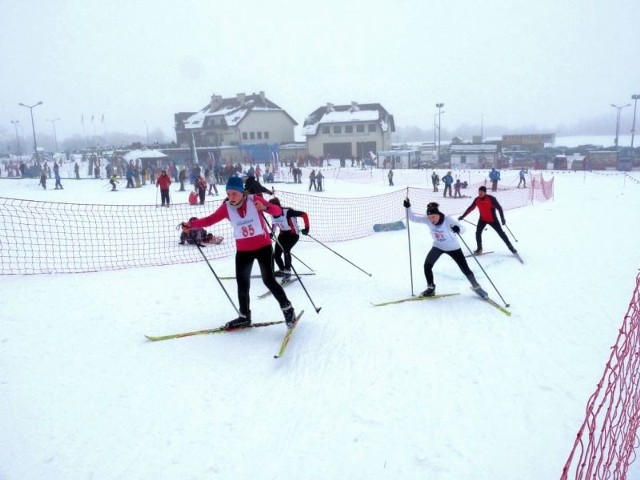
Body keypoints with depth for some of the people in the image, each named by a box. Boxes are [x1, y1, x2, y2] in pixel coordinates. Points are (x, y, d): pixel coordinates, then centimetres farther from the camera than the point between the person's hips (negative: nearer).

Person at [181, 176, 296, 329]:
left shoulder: (254, 200, -13)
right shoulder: (226, 207, -6)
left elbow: (278, 211, -18)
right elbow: (209, 220, -7)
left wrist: (265, 207, -37)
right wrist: (191, 224, -19)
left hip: (263, 247, -3)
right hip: (243, 251, 3)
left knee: (269, 280, -3)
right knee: (242, 285, 8)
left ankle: (288, 309, 15)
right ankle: (244, 317, 25)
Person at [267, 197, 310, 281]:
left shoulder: (287, 212, -31)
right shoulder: (273, 215, -12)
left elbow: (304, 214, -27)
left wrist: (306, 228, -28)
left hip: (293, 234, -6)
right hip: (283, 234, 6)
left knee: (285, 250, -28)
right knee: (276, 255, 2)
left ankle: (287, 271, -12)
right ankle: (282, 270, 29)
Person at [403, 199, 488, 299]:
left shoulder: (448, 220, -31)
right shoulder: (427, 219, -21)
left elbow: (463, 229, -28)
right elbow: (413, 218, -19)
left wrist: (458, 229, -51)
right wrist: (408, 207, -36)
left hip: (453, 247, -3)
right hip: (438, 246, 3)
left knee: (465, 269, 3)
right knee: (427, 265, -12)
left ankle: (476, 287, 28)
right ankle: (431, 288, 8)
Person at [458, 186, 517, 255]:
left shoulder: (491, 198, -23)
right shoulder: (477, 199, -11)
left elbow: (499, 208, -18)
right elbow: (470, 208, 1)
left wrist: (502, 219, -22)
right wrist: (463, 216, 1)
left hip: (493, 220, -3)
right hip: (482, 219, 3)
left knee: (501, 233, 4)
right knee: (478, 233, -8)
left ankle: (510, 247, 17)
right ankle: (479, 249, 10)